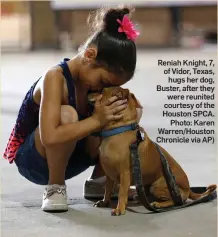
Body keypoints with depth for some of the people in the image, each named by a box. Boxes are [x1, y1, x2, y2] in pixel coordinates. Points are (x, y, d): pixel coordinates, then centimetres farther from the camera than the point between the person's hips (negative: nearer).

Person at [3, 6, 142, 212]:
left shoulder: (94, 76, -9)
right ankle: (55, 187, -16)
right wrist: (96, 120, -39)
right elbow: (50, 137, -41)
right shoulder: (55, 77, -30)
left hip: (68, 155, 7)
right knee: (67, 115, -39)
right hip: (32, 160, -7)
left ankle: (99, 180, 7)